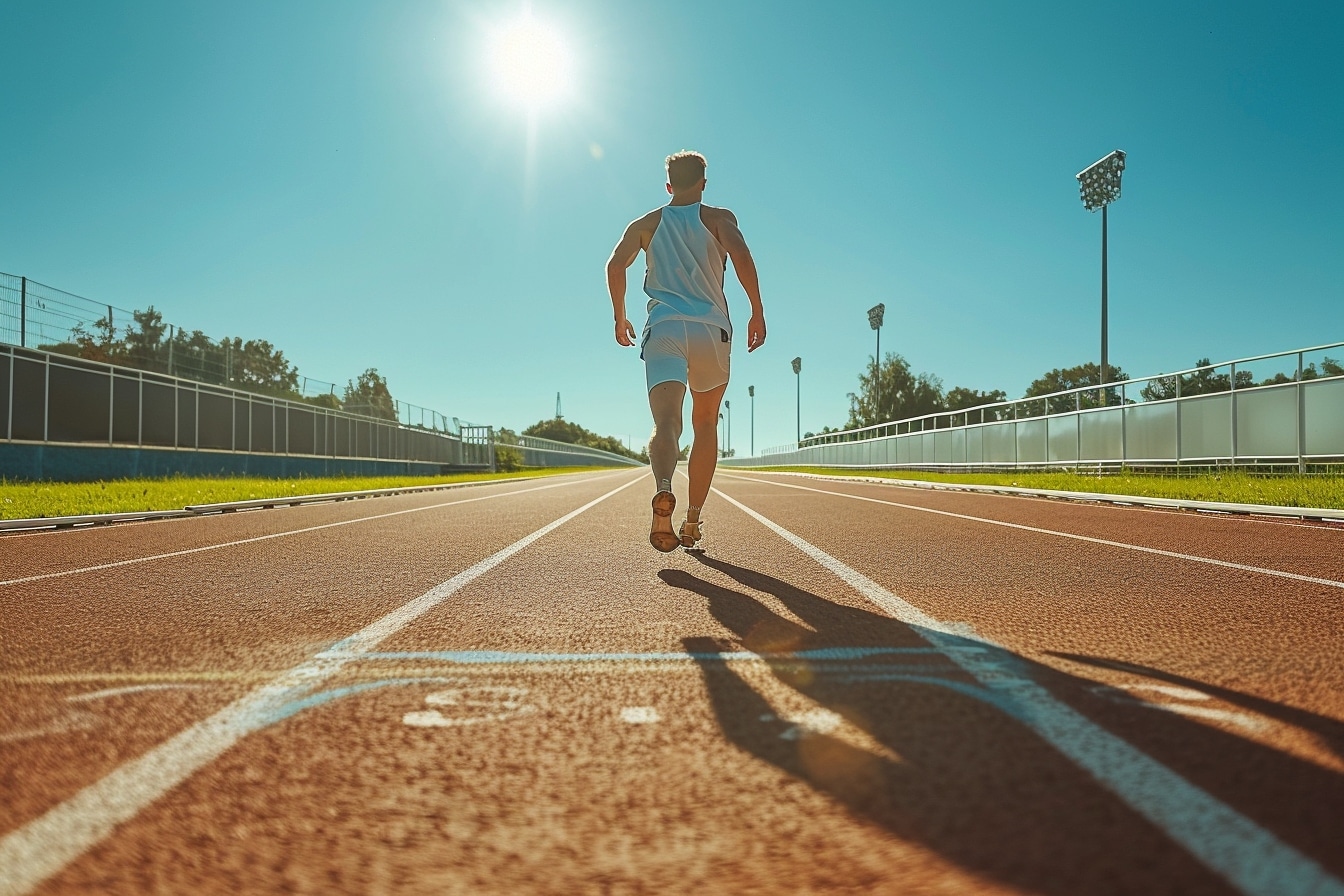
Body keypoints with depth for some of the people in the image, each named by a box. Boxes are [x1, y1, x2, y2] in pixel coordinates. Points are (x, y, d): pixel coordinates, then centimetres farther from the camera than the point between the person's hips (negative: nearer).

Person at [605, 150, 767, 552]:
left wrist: (620, 317, 12)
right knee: (706, 426, 15)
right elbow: (741, 254, -9)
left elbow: (616, 265, 2)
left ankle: (663, 490, -46)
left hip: (662, 330, 0)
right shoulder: (718, 218, 11)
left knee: (666, 422, -14)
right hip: (711, 330, 0)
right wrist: (757, 312, -4)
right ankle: (692, 522, 14)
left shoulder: (646, 224, 17)